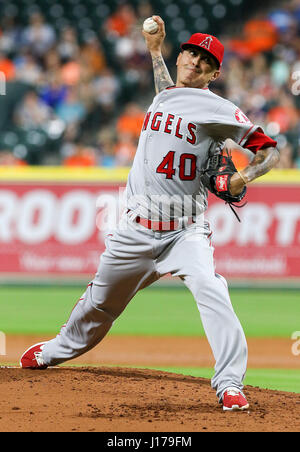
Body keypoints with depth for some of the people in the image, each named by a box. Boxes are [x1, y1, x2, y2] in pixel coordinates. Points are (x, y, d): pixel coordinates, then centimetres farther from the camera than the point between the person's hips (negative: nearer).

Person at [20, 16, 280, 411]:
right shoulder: (163, 96, 12)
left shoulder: (218, 109, -7)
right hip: (137, 228, 5)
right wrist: (155, 49, 29)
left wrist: (244, 177, -29)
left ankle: (230, 386, -30)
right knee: (101, 300, 20)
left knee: (210, 290, -29)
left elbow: (268, 149, -9)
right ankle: (58, 350, 45)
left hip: (186, 229, -5)